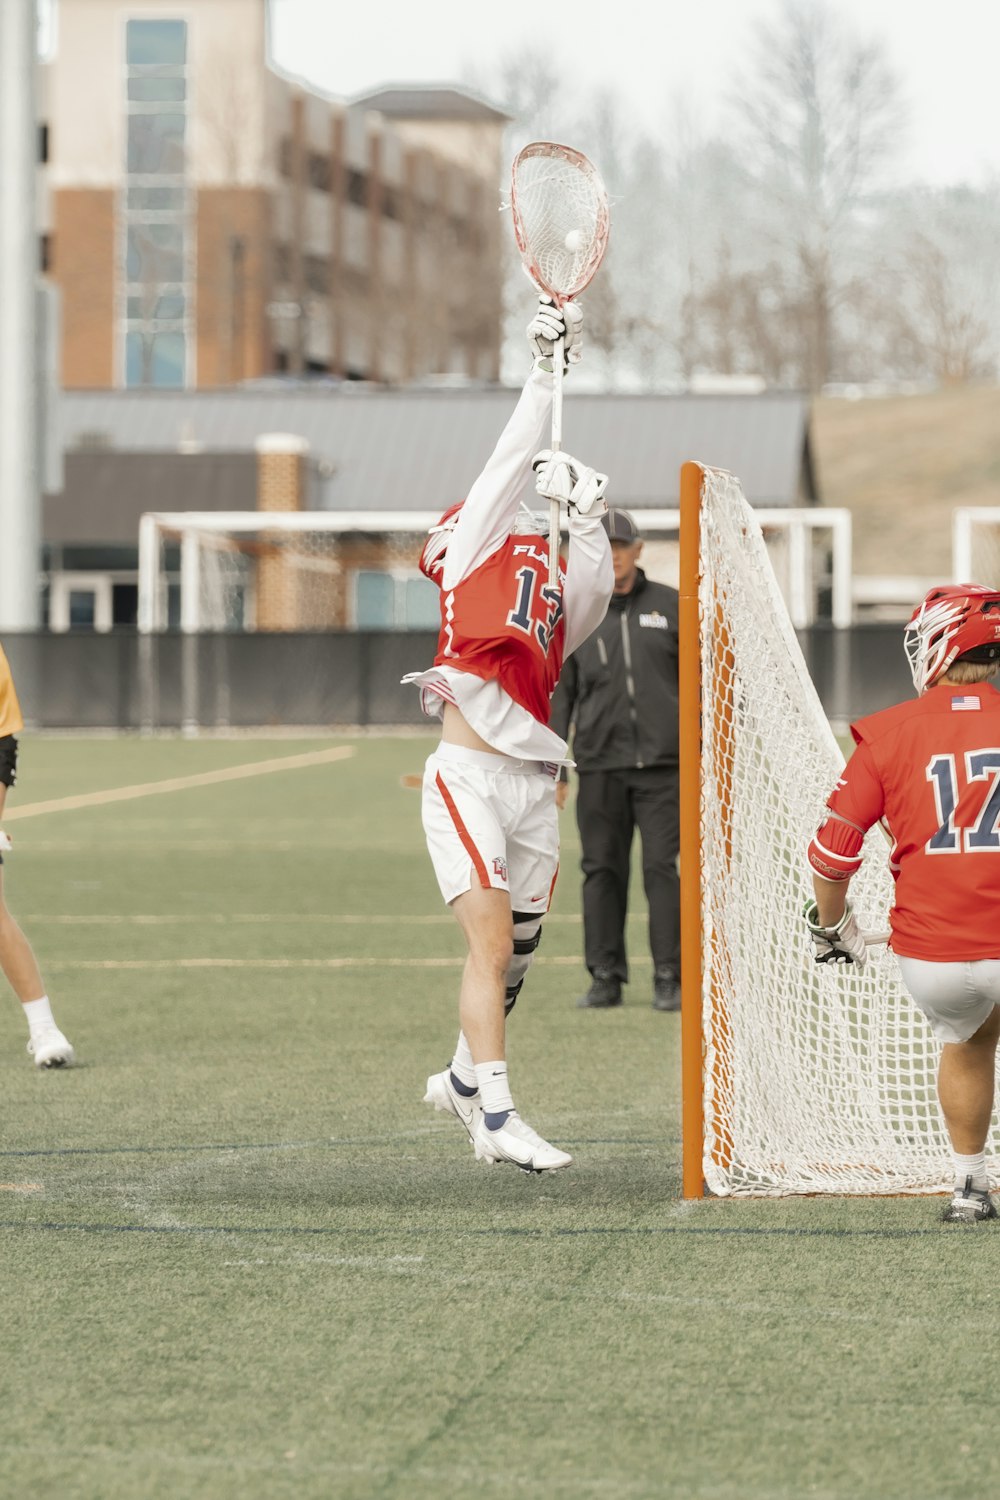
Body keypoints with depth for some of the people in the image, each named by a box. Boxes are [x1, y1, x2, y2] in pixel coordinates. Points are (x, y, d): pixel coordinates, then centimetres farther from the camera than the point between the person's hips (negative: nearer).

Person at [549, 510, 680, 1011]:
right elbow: (559, 693, 10)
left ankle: (669, 979, -1)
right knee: (602, 870, 2)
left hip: (662, 764, -1)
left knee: (662, 867, -5)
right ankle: (605, 977, 8)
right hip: (599, 767, 1)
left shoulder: (670, 606, 8)